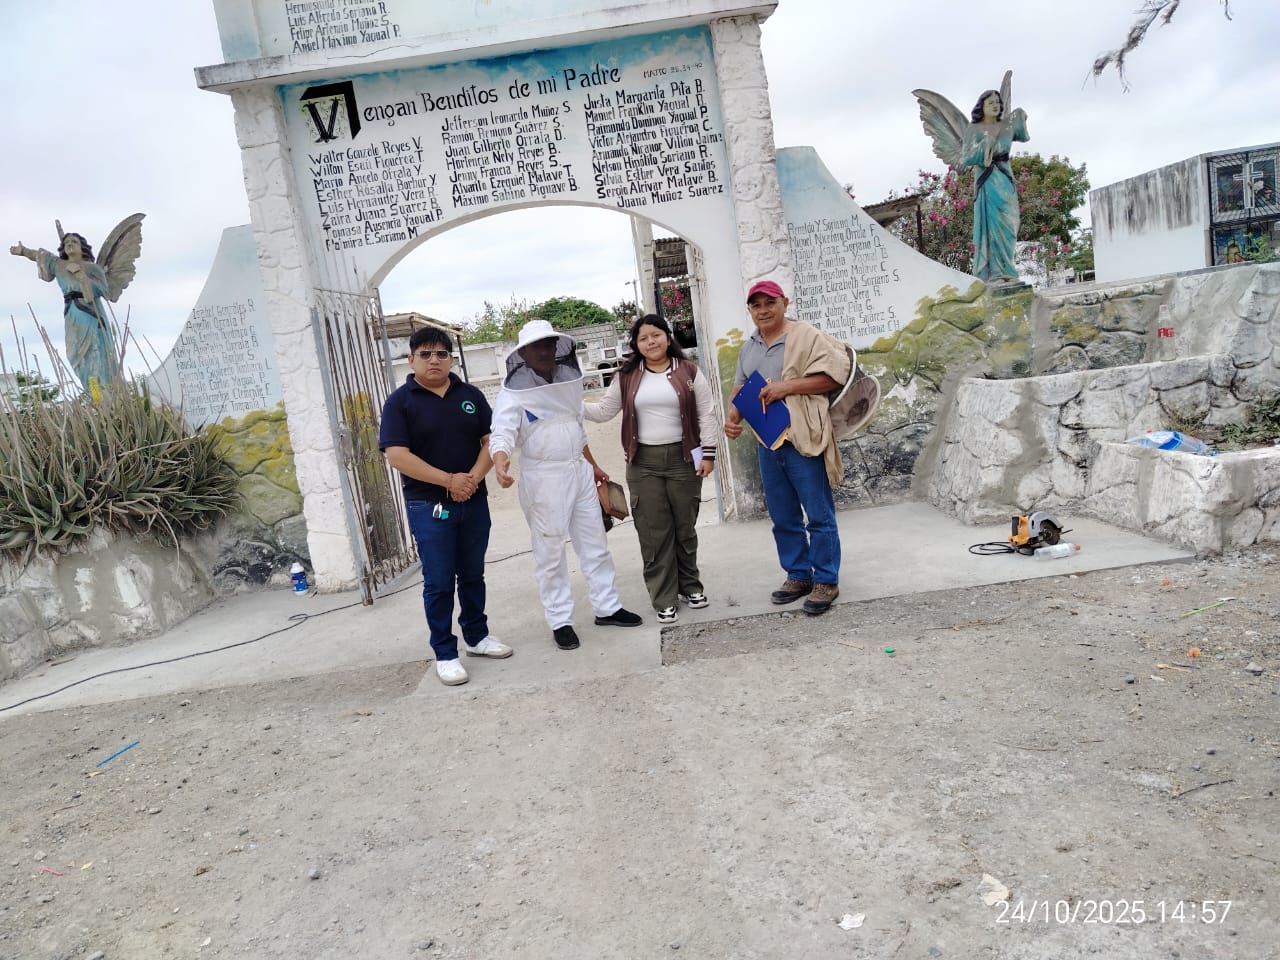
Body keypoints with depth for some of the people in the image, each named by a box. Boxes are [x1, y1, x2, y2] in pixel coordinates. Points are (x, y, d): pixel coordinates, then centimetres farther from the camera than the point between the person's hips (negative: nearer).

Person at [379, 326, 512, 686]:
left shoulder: (470, 395, 7)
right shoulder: (400, 401, -5)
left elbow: (490, 440, 4)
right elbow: (397, 455, -14)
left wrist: (474, 477, -14)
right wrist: (449, 480, -19)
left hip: (474, 501, 4)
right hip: (428, 506, -4)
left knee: (473, 575, 15)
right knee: (439, 582, 1)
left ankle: (477, 635, 30)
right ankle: (445, 654, 11)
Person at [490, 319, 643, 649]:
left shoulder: (567, 380, 10)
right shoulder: (513, 392, -11)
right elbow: (502, 433, -25)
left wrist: (593, 466, 24)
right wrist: (500, 460, -45)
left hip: (579, 472, 6)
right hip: (543, 479, -6)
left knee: (595, 544, 13)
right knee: (550, 553, 2)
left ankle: (607, 607, 26)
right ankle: (560, 621, 13)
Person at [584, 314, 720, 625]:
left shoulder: (688, 371, 2)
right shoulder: (627, 376, 6)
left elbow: (706, 414, 1)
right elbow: (603, 411, 9)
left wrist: (708, 453, -4)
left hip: (682, 459, -1)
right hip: (644, 463, 1)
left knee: (685, 528, 9)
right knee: (654, 532, 1)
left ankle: (690, 585, 28)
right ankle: (664, 600, 10)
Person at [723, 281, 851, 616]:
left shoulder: (806, 336, -7)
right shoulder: (748, 348, 14)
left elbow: (835, 374, -14)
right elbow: (740, 388, 18)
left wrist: (788, 386, -20)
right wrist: (732, 416, -2)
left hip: (804, 440, -7)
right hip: (768, 443, 7)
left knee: (819, 515, 0)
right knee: (783, 517, 14)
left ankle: (825, 581, 11)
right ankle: (798, 575, 26)